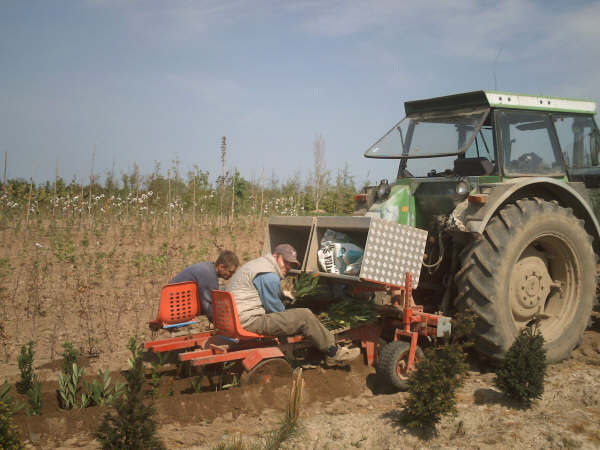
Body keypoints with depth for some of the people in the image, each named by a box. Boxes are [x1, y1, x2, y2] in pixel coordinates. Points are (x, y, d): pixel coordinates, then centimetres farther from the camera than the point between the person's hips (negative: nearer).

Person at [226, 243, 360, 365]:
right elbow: (274, 307, -10)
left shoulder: (259, 264, 20)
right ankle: (334, 354, -3)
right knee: (304, 316, -14)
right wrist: (287, 317, 7)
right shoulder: (269, 276, -16)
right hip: (249, 321, -11)